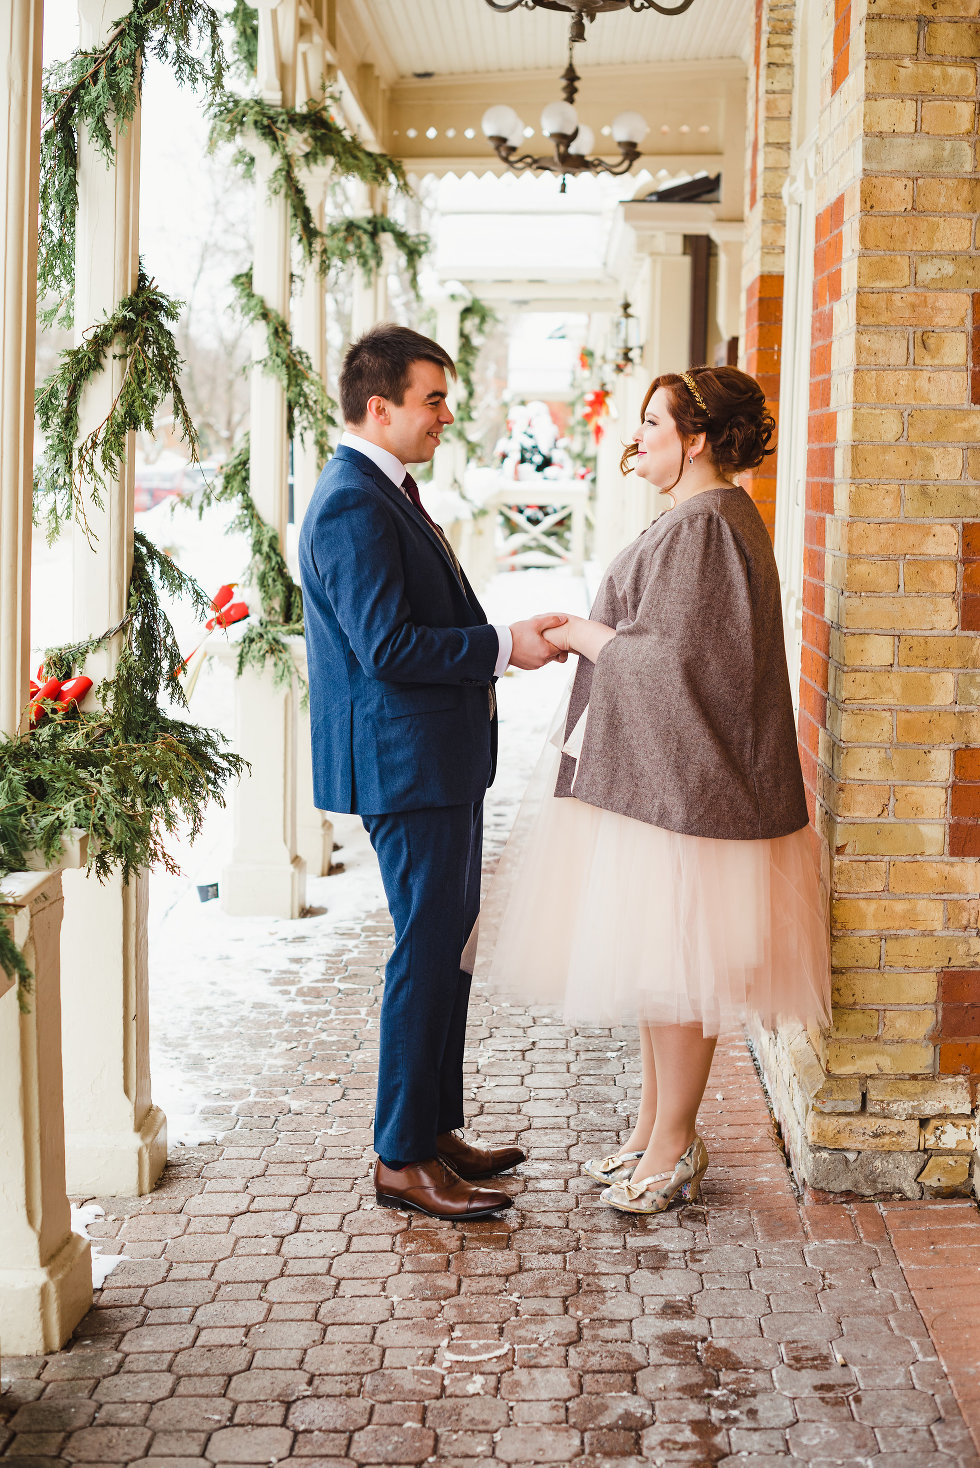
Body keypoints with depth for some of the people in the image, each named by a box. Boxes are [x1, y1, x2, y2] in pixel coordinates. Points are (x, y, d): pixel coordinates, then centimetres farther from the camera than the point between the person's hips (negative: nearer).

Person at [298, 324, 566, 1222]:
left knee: (448, 946, 16)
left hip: (437, 759, 11)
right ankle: (402, 1160, 6)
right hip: (404, 764, -11)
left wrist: (500, 639, 10)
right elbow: (388, 647, -24)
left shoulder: (385, 493, 16)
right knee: (428, 952, -4)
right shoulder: (352, 506, -18)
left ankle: (436, 1129, 27)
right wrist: (503, 647, -18)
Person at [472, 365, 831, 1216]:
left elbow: (668, 658, -22)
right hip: (656, 773, 11)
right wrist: (588, 632, 12)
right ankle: (656, 1128, 27)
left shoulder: (705, 529, -18)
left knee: (671, 964, -1)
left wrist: (580, 634, -9)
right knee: (656, 960, 16)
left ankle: (674, 1147, 10)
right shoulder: (703, 518, 15)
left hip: (681, 778, -11)